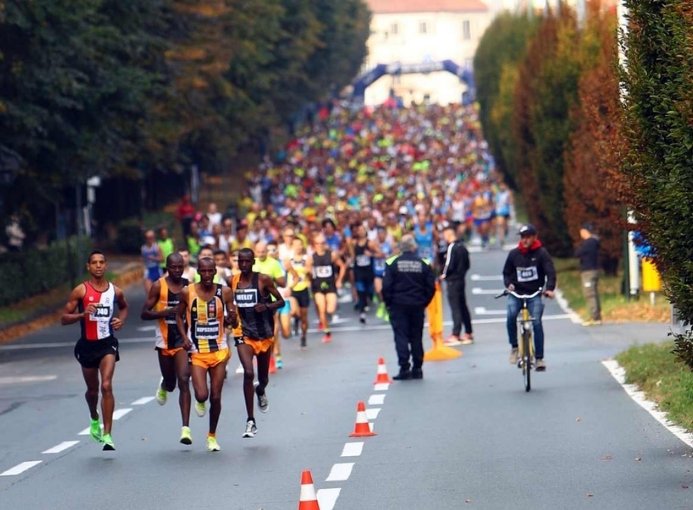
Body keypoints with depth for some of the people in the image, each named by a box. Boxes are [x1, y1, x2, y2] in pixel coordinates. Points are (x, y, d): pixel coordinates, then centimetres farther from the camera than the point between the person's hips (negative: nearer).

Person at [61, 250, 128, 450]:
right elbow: (64, 318, -5)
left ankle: (107, 434, -17)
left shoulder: (115, 291, 1)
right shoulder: (80, 291, -6)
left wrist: (121, 320, 3)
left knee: (106, 386, -17)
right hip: (87, 344, 0)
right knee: (92, 389, 15)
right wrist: (83, 314, -23)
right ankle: (95, 420, 47)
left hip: (107, 344, 0)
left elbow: (124, 307, 24)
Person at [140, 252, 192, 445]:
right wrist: (165, 312, -20)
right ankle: (164, 386, 54)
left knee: (184, 381, -13)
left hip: (183, 338, 0)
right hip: (165, 340, 0)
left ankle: (186, 428, -15)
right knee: (170, 381, 12)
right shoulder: (159, 286, -4)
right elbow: (144, 313, -5)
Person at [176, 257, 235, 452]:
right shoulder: (187, 292, -4)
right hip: (197, 352, -1)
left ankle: (212, 436, 22)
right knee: (202, 395, -14)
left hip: (219, 351, 1)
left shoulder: (224, 292, -3)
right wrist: (184, 337, -5)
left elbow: (233, 322, 1)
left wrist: (231, 318, -23)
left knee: (215, 397, 4)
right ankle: (200, 402, 25)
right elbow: (179, 316, 10)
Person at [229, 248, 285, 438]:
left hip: (264, 334, 0)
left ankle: (261, 391, 56)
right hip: (244, 334, 0)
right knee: (248, 373, -20)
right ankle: (250, 421, -17)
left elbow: (281, 301, -4)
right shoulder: (233, 282, 0)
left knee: (263, 377, 15)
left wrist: (267, 306, -23)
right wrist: (232, 315, -4)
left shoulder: (263, 280, -9)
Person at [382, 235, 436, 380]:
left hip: (398, 305, -2)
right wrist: (424, 303, 11)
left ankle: (404, 368, -10)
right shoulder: (423, 264, -2)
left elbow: (386, 286, -9)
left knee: (401, 336, -1)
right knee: (416, 337, 10)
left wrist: (388, 303, 3)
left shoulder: (392, 263, -8)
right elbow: (431, 287, 0)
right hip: (417, 306, 2)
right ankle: (417, 369, 12)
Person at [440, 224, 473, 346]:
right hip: (461, 279, 9)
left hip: (452, 280, -9)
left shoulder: (452, 247, -16)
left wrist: (444, 275, -5)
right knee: (463, 306, 14)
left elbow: (449, 265, -20)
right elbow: (467, 264, 15)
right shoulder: (462, 246, 11)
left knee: (455, 307, -8)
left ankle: (455, 335, -8)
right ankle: (468, 333, 18)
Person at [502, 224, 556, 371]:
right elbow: (506, 272, 14)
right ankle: (514, 347, -9)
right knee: (511, 315, -26)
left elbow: (550, 272, -10)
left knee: (536, 322, -13)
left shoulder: (541, 253, -4)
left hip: (534, 294, -1)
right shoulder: (514, 254, 4)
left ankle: (539, 358, -5)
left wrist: (549, 288, -26)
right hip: (516, 293, 1)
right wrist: (508, 284, -7)